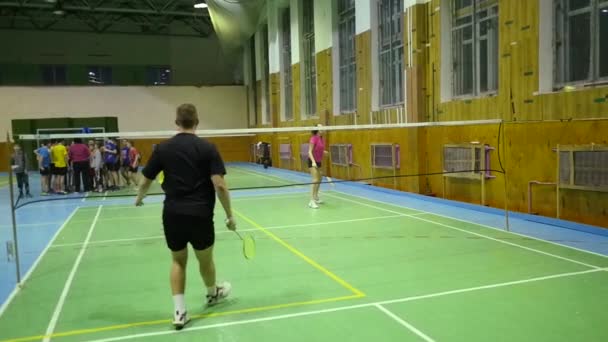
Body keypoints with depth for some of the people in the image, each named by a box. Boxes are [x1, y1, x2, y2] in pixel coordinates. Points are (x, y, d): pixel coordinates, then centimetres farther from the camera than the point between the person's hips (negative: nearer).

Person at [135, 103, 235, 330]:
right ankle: (213, 294, 46)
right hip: (200, 215, -2)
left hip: (172, 215, 2)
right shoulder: (207, 148, -7)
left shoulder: (162, 148, 1)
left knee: (178, 261, 19)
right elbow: (220, 185, -14)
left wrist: (139, 199, 31)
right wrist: (229, 215, -4)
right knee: (205, 259, 20)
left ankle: (179, 311, 14)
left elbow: (146, 181, 10)